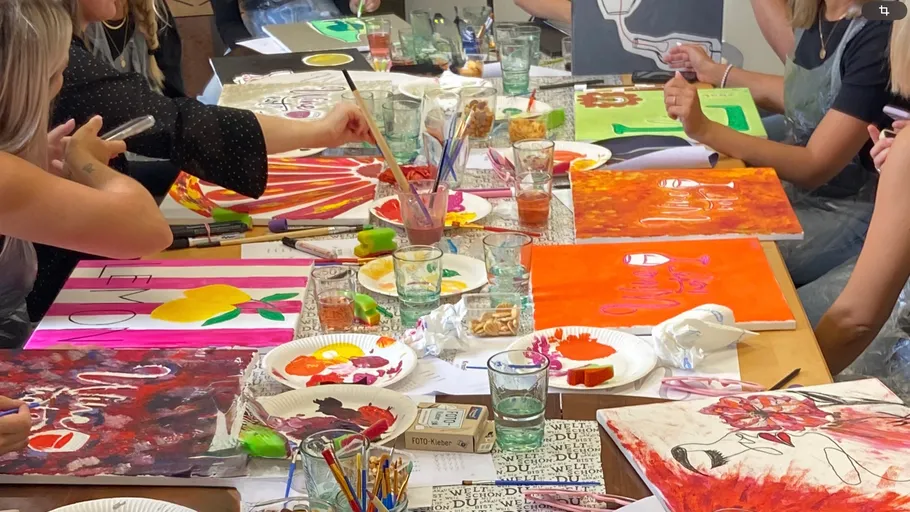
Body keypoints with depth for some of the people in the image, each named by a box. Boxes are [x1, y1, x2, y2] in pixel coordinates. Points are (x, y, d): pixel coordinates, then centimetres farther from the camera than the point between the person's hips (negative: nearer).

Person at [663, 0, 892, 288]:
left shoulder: (878, 35, -25)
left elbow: (815, 166, -25)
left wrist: (705, 130, -31)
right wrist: (714, 72, 23)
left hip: (845, 208, -8)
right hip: (796, 180, 8)